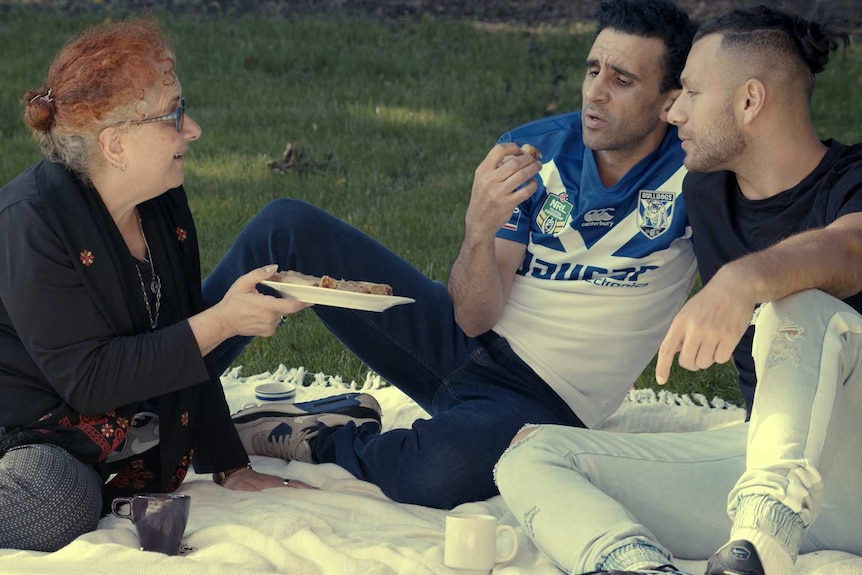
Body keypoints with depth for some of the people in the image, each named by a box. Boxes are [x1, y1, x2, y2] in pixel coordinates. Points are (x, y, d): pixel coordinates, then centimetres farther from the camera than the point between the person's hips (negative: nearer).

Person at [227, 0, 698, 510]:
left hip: (541, 401, -4)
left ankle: (314, 443, -9)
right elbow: (474, 318, -8)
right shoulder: (532, 150, -2)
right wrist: (480, 229, -27)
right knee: (293, 227, -10)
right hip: (458, 344, 5)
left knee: (440, 470, -41)